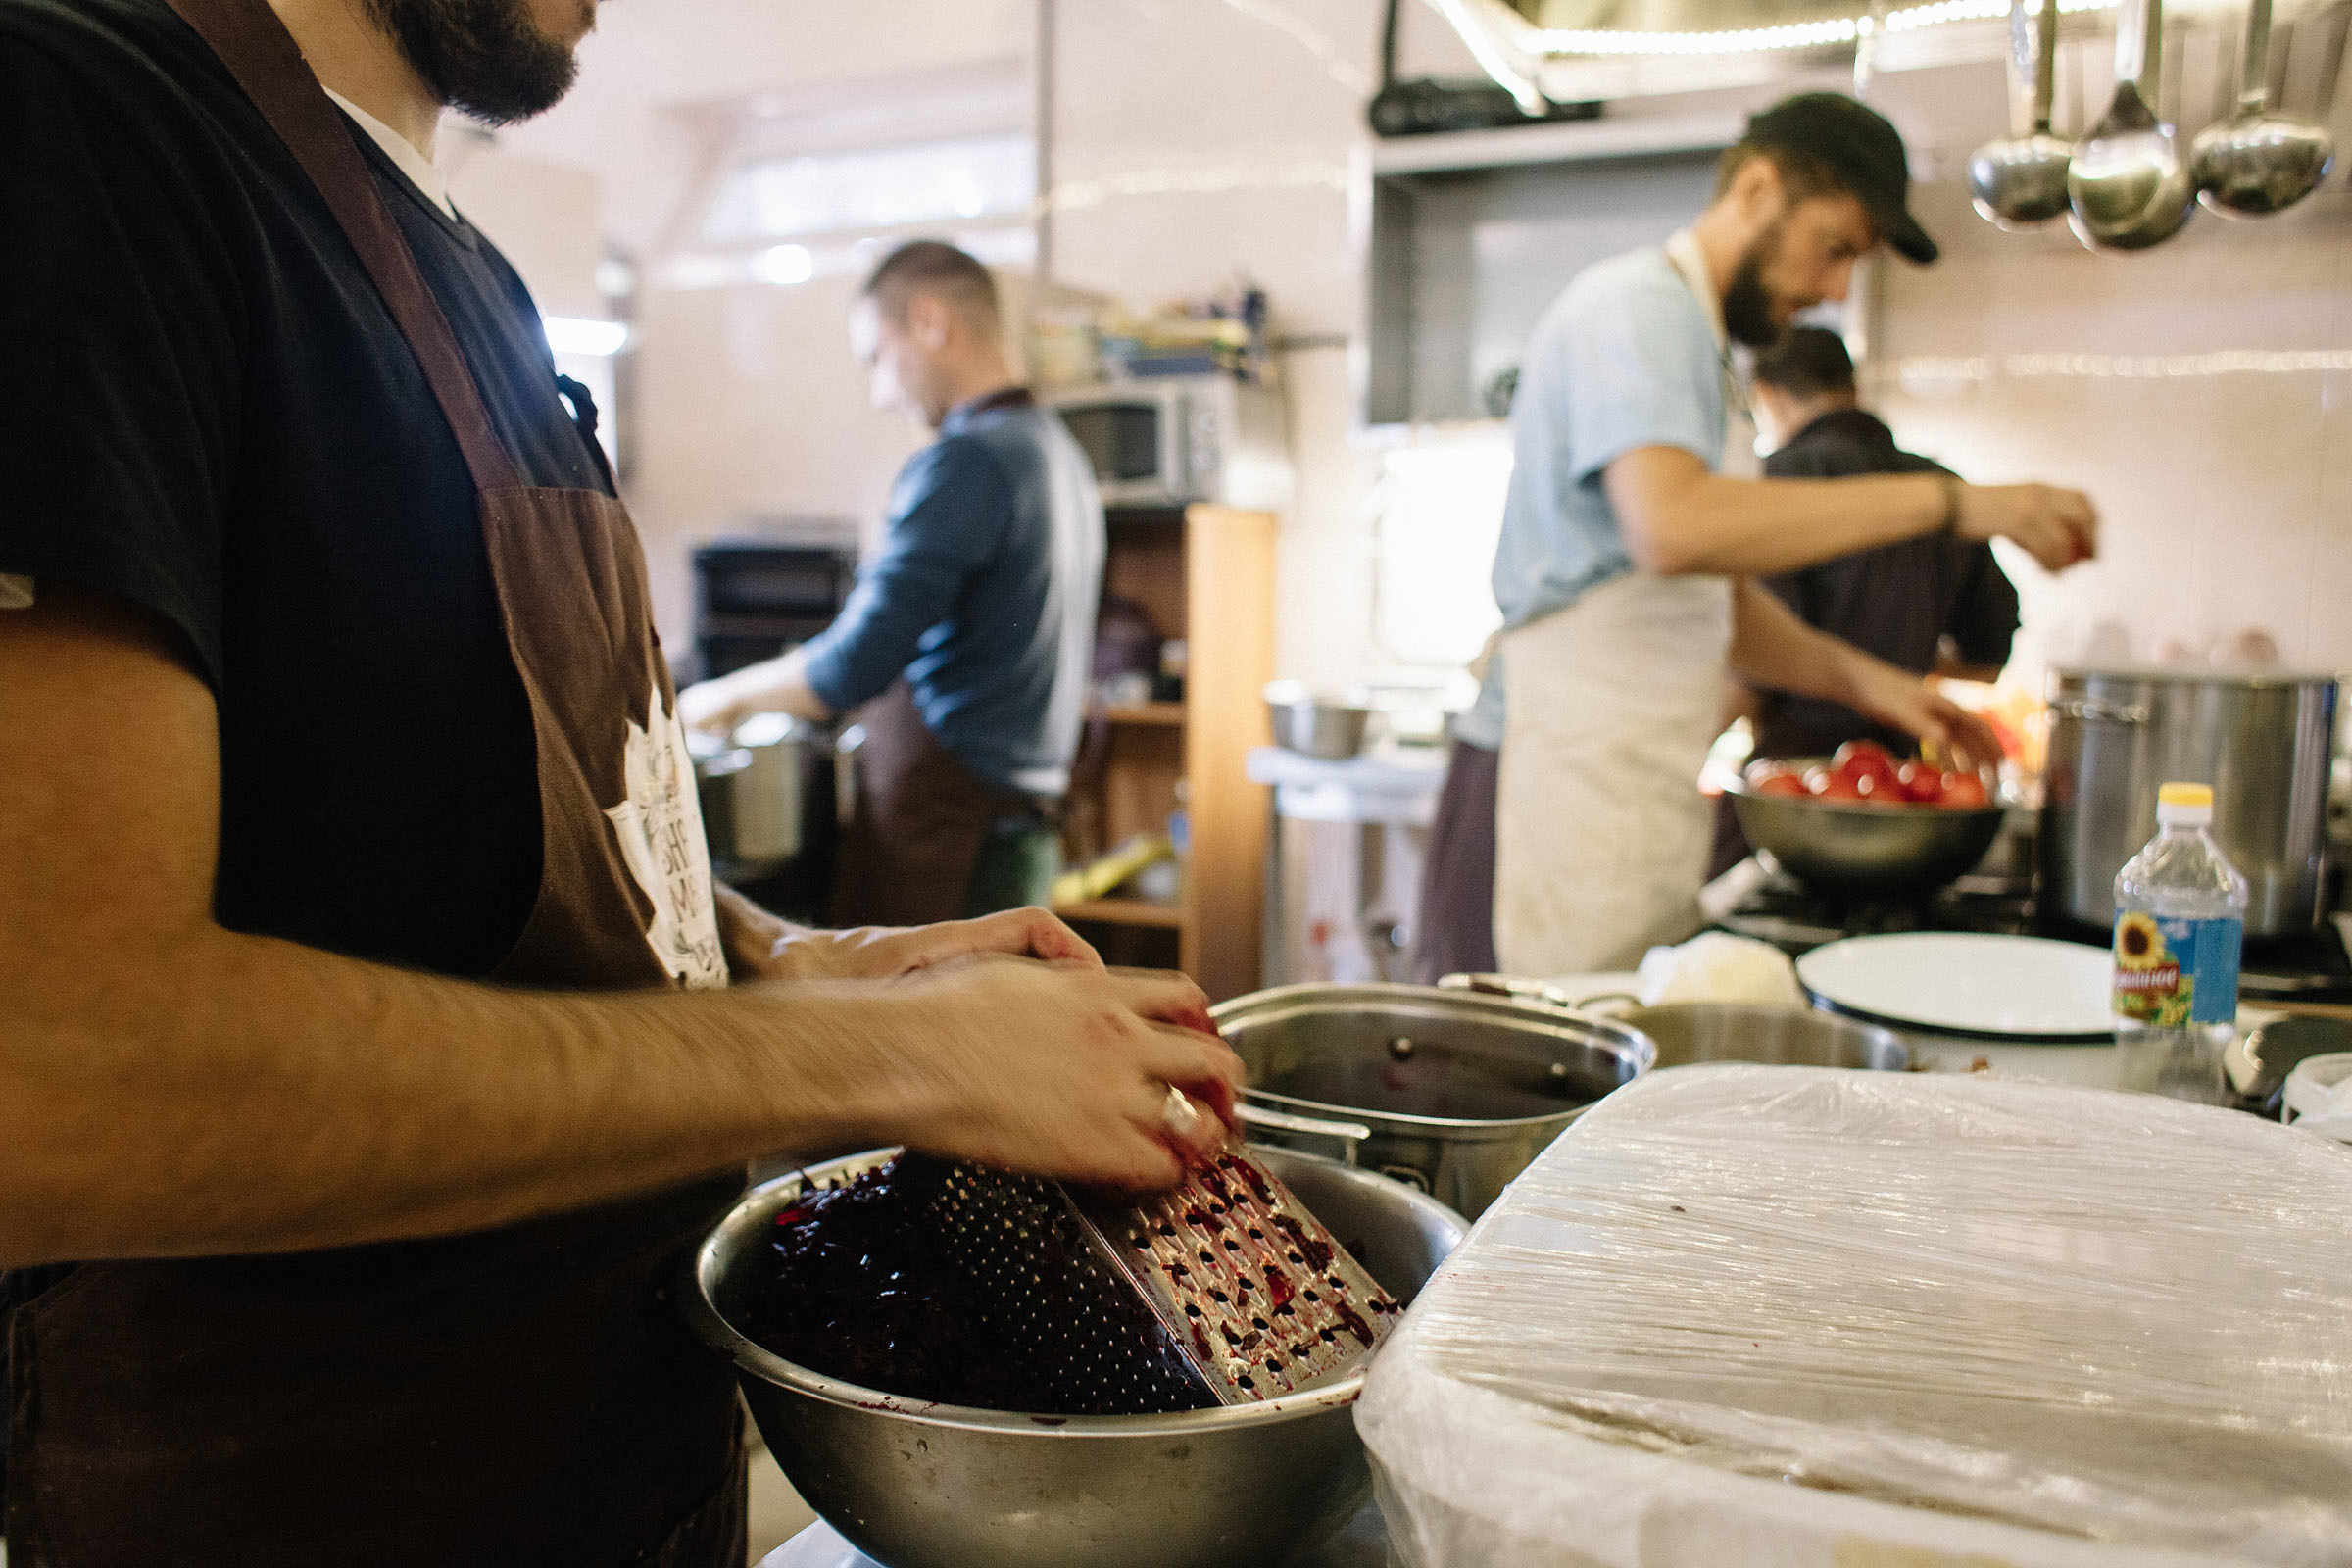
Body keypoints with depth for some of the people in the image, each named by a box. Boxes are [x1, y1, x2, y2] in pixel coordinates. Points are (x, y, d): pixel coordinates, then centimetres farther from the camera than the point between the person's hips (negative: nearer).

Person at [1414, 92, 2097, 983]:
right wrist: (1946, 502, -21)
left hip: (1638, 799, 10)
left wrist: (1858, 678, 12)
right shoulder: (1638, 306, -7)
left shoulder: (1694, 340, 24)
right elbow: (1671, 528, -27)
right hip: (1569, 795, -10)